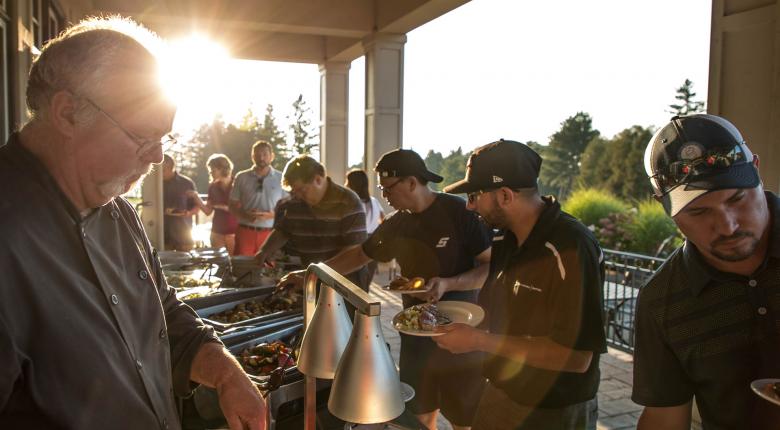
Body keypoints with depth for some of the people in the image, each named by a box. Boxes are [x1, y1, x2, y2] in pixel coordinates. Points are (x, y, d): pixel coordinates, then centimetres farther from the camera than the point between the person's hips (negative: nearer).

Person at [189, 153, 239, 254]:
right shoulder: (213, 186, 7)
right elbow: (208, 211, 6)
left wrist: (224, 207, -16)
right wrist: (196, 197, -5)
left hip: (234, 232, -4)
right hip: (217, 232, 4)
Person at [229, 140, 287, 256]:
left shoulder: (281, 179, 3)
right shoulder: (241, 177, 6)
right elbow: (233, 205, 9)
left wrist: (270, 215, -14)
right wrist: (245, 215, -12)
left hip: (270, 233, 0)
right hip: (245, 232, 1)